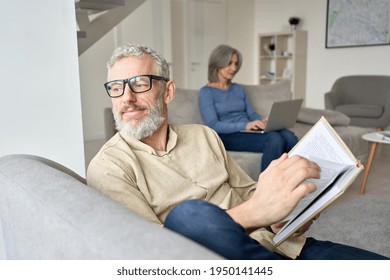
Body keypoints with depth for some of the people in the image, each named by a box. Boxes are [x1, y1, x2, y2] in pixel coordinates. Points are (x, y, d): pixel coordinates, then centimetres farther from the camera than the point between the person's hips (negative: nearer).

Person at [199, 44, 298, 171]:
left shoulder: (239, 89, 21)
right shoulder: (206, 92, 1)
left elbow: (251, 114, 17)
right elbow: (213, 125, -10)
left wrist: (263, 121, -7)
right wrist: (245, 125, -22)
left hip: (248, 132, 6)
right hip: (228, 136, -6)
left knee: (288, 135, -26)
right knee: (274, 139, -33)